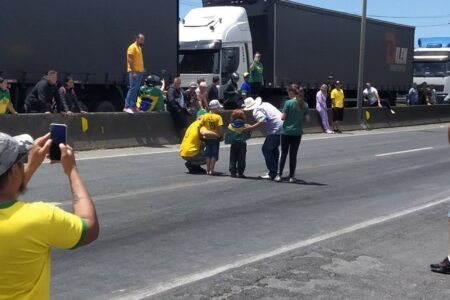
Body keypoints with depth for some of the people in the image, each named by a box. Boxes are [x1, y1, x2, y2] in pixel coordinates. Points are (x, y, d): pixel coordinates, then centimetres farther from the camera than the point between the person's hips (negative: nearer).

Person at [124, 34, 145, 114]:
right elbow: (130, 60, -17)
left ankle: (133, 106, 12)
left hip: (139, 71, 9)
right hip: (134, 71, -9)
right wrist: (133, 71, -21)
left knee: (136, 89, 8)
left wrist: (142, 69, 13)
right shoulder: (132, 47, -10)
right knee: (133, 88, -13)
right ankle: (127, 107, -13)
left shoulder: (139, 48, 18)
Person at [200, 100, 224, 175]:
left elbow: (199, 126, -3)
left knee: (208, 155, 12)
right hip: (215, 138, -3)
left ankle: (208, 170, 13)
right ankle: (211, 170, 1)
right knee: (214, 155, 5)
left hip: (207, 138, 4)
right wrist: (221, 135, -5)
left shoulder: (205, 116, -1)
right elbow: (220, 128, -19)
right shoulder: (218, 117, -12)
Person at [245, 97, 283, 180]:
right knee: (274, 149, 22)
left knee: (266, 149, -5)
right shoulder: (265, 104, 20)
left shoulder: (257, 111, -10)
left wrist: (250, 128, -17)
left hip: (276, 130, -10)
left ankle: (272, 173, -6)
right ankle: (274, 171, 29)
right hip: (282, 127, 10)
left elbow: (262, 122, -24)